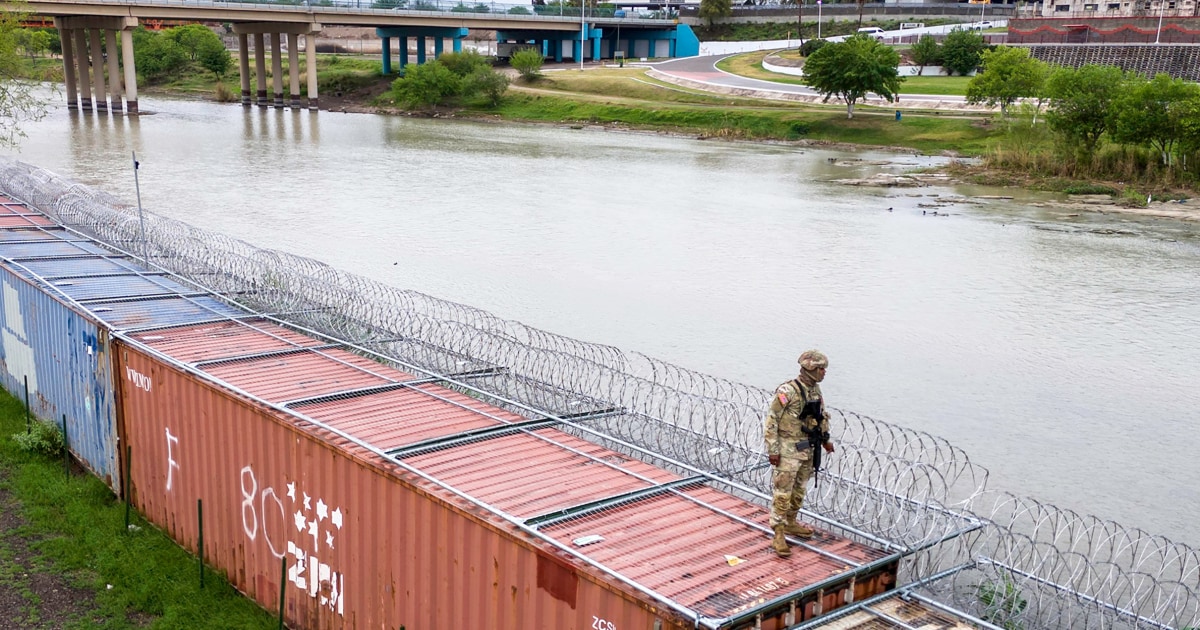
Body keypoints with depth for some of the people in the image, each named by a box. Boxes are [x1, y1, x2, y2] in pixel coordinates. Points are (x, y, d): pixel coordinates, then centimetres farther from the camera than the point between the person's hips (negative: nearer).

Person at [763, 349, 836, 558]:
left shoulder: (815, 389, 4)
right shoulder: (787, 391, -20)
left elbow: (822, 415, 21)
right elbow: (771, 420, -17)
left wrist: (825, 439, 19)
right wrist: (773, 450, -18)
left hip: (807, 449, 8)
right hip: (788, 450, -8)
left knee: (799, 490, 19)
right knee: (782, 492, -4)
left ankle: (790, 523, 36)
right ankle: (778, 535, 1)